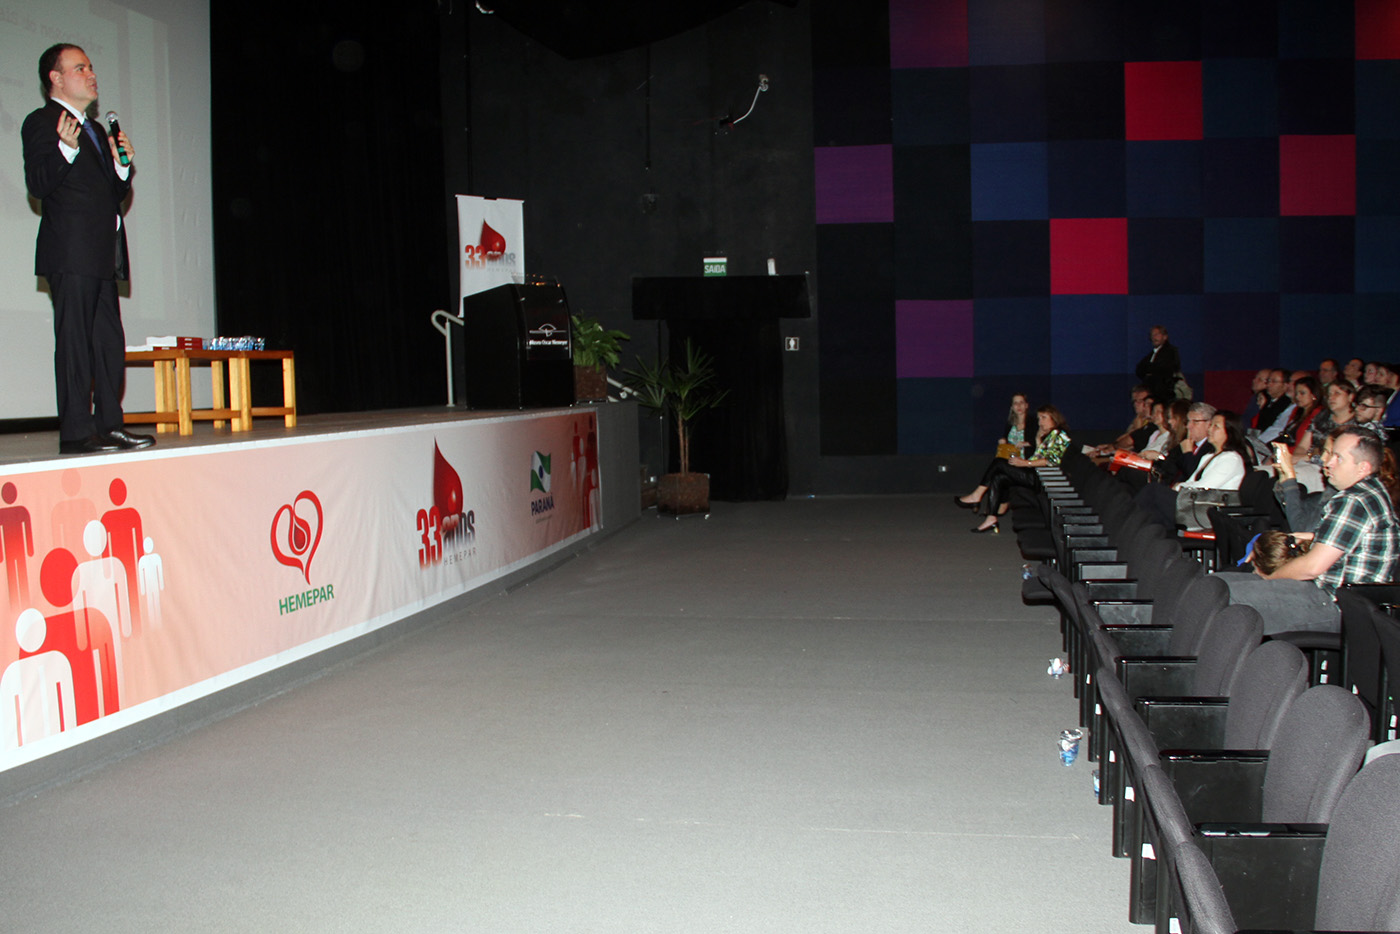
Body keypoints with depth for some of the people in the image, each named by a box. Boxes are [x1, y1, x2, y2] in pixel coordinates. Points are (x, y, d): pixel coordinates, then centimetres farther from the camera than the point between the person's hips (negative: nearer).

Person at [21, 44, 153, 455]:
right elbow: (38, 183, -14)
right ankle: (77, 432, -6)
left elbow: (115, 196, 25)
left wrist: (121, 165, 7)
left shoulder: (94, 130, 25)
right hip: (71, 254, -8)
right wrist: (66, 149, -28)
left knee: (110, 342, 8)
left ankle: (109, 425, 13)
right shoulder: (41, 123, -1)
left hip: (103, 257, 9)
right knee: (74, 341, -8)